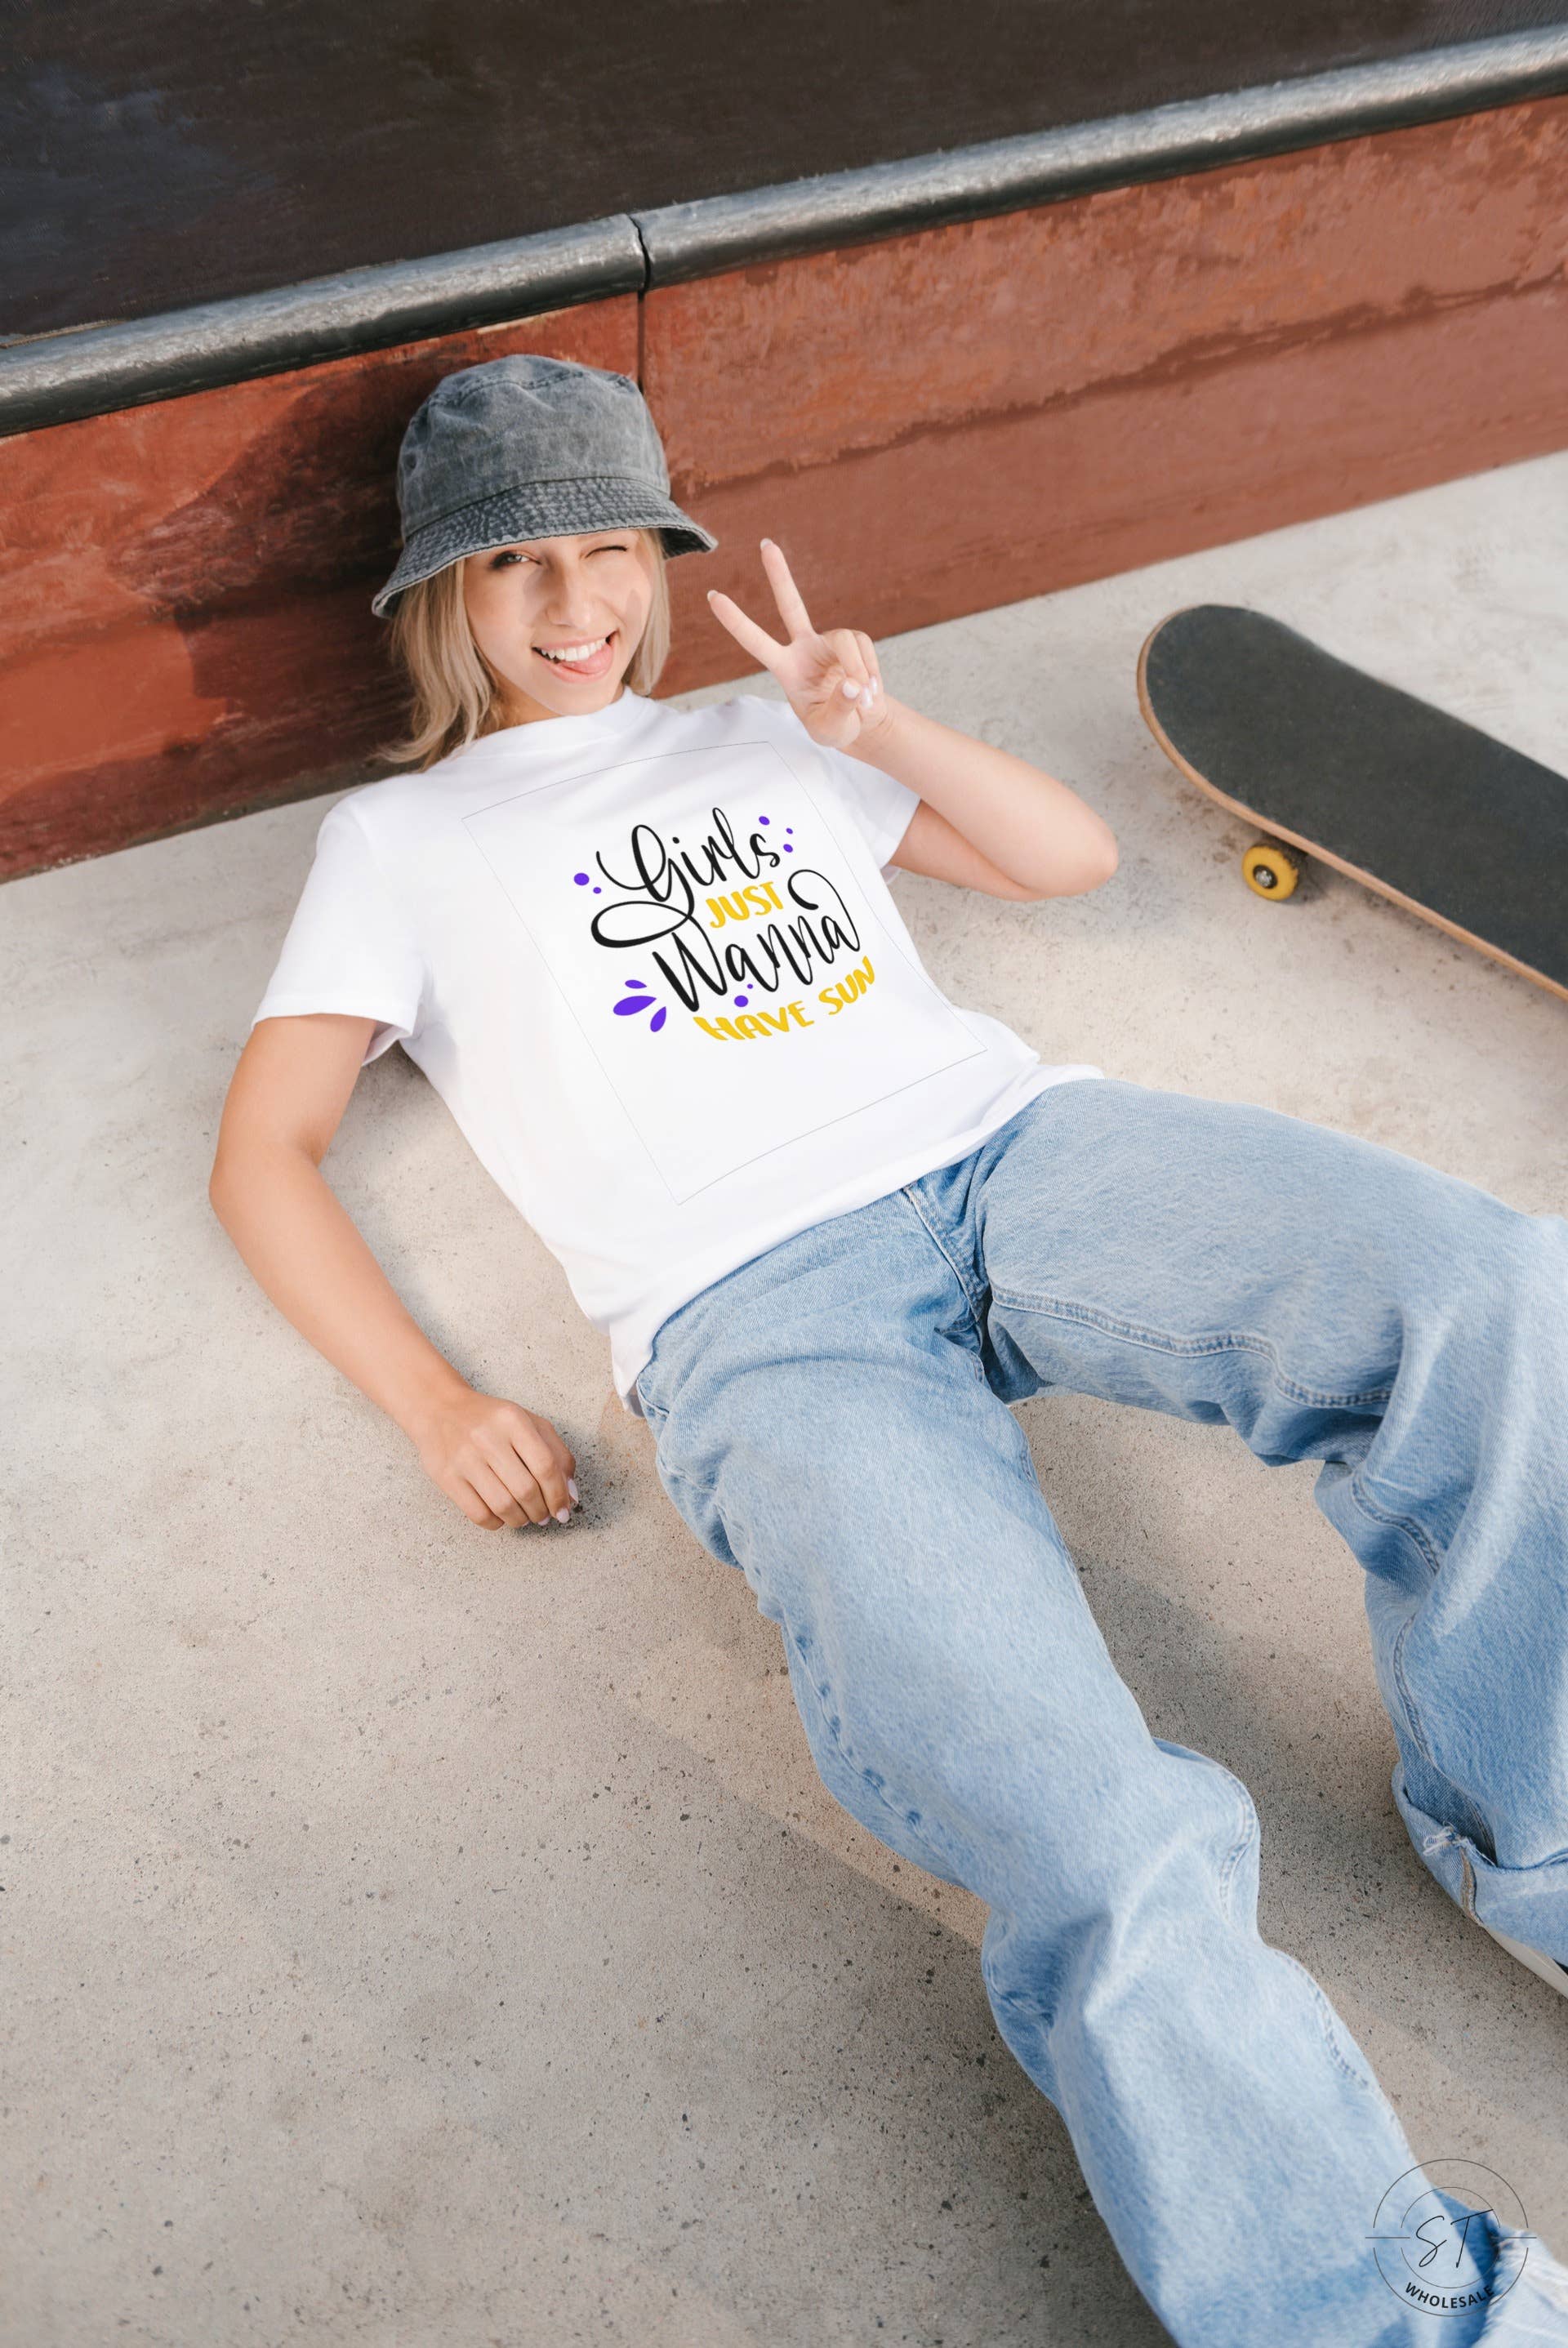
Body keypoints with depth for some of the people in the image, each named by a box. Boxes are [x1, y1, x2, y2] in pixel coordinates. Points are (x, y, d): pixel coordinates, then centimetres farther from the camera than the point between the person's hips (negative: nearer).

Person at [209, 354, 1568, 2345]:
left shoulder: (756, 738, 31)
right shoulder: (400, 837, 22)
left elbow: (1071, 855, 27)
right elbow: (262, 1156, 13)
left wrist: (876, 726, 9)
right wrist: (435, 1406, -1)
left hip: (1006, 1148, 5)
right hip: (762, 1309, -4)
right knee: (1108, 1877, -29)